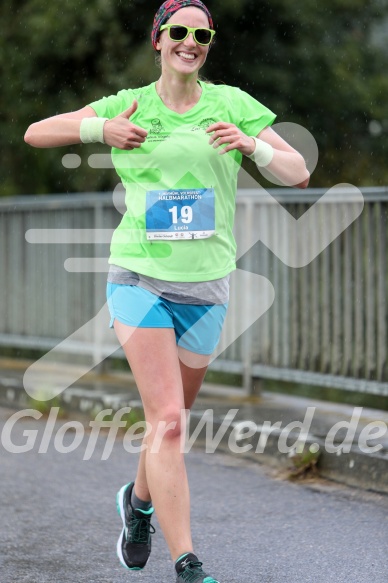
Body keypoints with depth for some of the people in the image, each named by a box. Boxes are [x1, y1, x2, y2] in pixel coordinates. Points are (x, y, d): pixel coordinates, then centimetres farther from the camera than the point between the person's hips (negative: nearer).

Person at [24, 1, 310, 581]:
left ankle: (140, 499, 46)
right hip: (139, 276, -2)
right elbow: (35, 133, 6)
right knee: (166, 419, -15)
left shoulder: (233, 104, 4)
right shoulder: (128, 106, 3)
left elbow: (298, 173, 3)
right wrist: (100, 127, -11)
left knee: (173, 417, 14)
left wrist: (252, 144, -16)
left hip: (207, 286, 2)